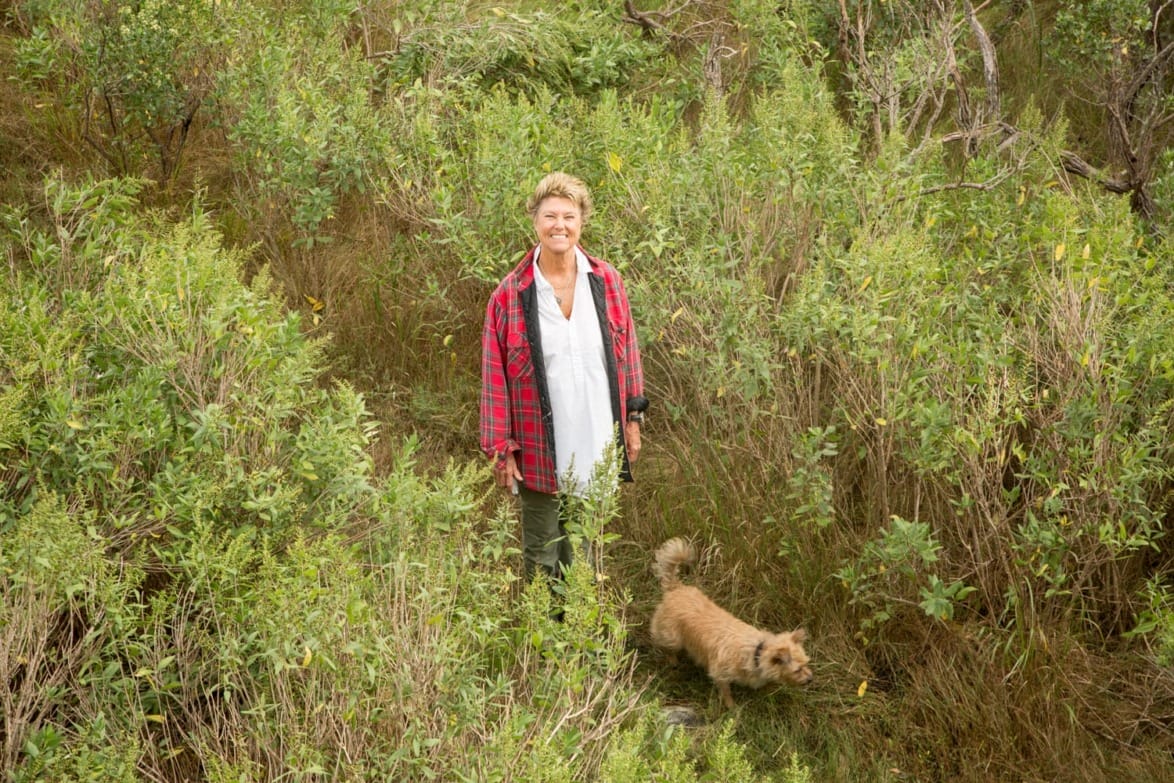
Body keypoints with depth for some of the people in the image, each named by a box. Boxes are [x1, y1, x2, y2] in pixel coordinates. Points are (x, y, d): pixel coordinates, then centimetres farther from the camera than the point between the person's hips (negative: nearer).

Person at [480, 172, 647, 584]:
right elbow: (494, 377, -5)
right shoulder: (511, 294, -8)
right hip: (540, 453, -2)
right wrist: (501, 449, -5)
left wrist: (633, 417, 9)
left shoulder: (606, 281, 0)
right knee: (541, 558, 10)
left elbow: (626, 350, 9)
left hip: (597, 450, 2)